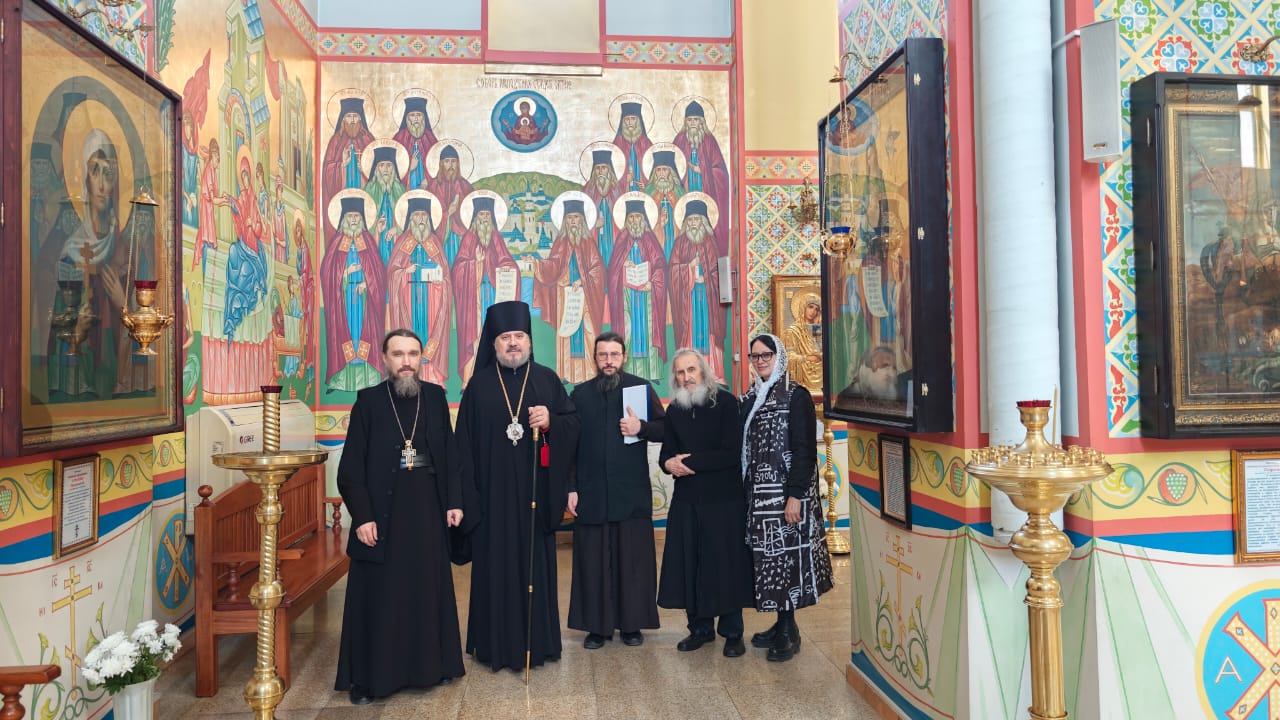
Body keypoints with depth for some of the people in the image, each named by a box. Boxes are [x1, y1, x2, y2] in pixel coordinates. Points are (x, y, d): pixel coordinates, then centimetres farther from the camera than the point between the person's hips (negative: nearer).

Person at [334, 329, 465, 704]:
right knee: (379, 596, 5)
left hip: (428, 510, 3)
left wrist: (454, 501, 1)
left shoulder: (435, 395, 3)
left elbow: (450, 452, 5)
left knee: (428, 588, 12)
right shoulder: (369, 400, -5)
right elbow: (351, 467, -6)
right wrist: (362, 516, -12)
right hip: (382, 511, -2)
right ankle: (366, 678, 18)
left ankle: (429, 665, 26)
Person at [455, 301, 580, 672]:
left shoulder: (546, 379, 6)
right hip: (493, 493, 0)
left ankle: (538, 640, 18)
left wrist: (551, 422, -17)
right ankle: (497, 643, 15)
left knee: (536, 563, 6)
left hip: (535, 492, 1)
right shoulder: (479, 385, 5)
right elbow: (465, 441, 2)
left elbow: (573, 424, 4)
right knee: (495, 565, 3)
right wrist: (466, 494, -4)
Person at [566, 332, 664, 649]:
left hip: (632, 492, -1)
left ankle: (632, 623, 17)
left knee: (633, 558, 4)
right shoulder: (580, 394, 8)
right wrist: (570, 488, 1)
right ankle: (597, 626, 15)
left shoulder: (641, 388, 3)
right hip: (591, 492, 1)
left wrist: (641, 428, -17)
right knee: (593, 560, 4)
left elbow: (664, 429, 3)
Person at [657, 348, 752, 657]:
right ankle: (700, 628, 23)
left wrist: (689, 462, -13)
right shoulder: (674, 411, 8)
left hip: (724, 499, -4)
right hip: (686, 501, 4)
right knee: (688, 565, 7)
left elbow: (731, 453, -14)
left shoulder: (726, 402, -8)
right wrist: (669, 463, -14)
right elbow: (666, 453, 10)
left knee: (726, 564, 2)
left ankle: (732, 633, 17)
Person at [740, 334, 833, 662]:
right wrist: (744, 491, 8)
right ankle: (782, 624, 21)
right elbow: (744, 448, 13)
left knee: (786, 555, -1)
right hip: (757, 492, 6)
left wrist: (795, 496, -18)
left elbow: (805, 450, -13)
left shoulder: (796, 396, -8)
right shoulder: (749, 398, 11)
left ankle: (789, 633, 11)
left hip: (786, 491, -6)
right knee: (768, 555, 9)